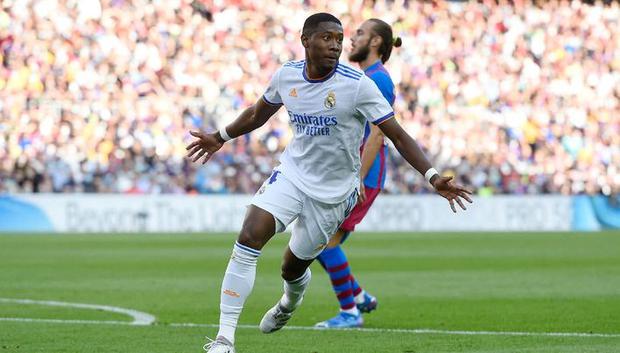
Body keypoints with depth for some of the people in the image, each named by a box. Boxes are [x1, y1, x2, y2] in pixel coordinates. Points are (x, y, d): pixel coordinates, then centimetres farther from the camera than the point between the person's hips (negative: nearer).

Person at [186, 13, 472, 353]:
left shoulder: (357, 84, -18)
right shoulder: (286, 76, -4)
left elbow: (398, 136, -15)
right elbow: (258, 113, 18)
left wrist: (432, 176, -25)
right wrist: (221, 137, 30)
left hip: (332, 193, -2)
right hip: (291, 173, 2)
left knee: (293, 267, 8)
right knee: (248, 238, -20)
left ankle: (289, 303, 50)